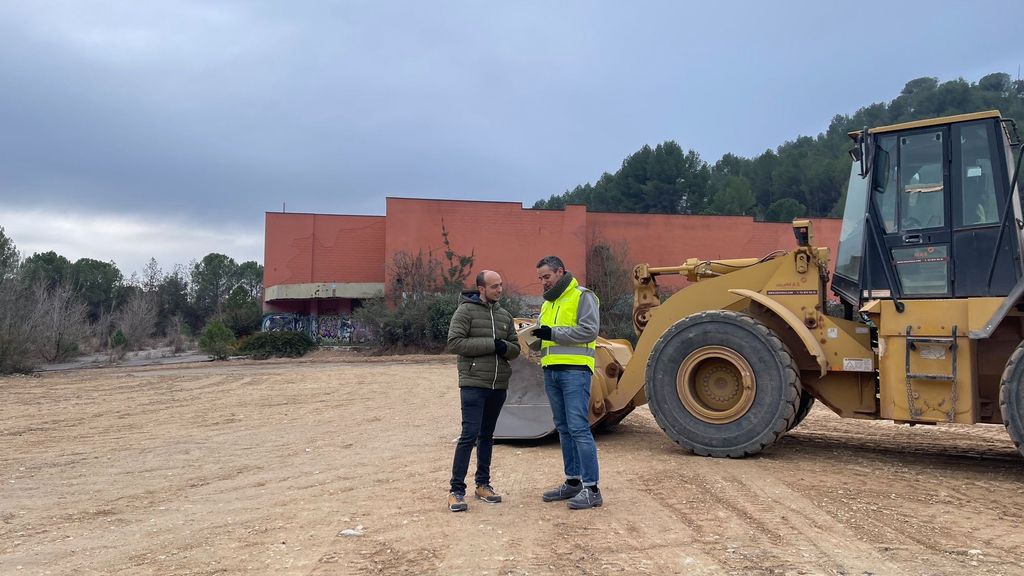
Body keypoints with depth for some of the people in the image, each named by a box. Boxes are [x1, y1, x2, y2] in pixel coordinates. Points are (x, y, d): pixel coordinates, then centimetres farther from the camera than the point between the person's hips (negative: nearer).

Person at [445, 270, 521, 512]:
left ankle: (483, 485, 23)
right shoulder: (466, 311, -5)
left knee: (487, 435, 13)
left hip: (499, 385, 6)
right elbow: (454, 342, -15)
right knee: (470, 435, -10)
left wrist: (505, 347, -10)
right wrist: (490, 344, -17)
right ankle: (456, 490, -4)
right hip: (473, 384, -6)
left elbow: (515, 348, 15)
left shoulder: (504, 315, 13)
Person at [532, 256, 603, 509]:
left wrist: (553, 333, -16)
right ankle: (573, 482, 21)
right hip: (551, 371, 8)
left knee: (578, 427, -11)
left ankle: (591, 489, -6)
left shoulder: (582, 296, -3)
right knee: (563, 428, 12)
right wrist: (535, 335, -1)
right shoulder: (547, 303, 21)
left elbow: (589, 330, -14)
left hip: (574, 370, -8)